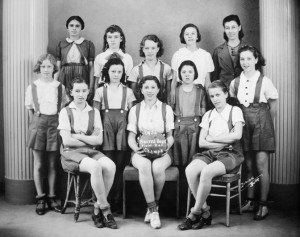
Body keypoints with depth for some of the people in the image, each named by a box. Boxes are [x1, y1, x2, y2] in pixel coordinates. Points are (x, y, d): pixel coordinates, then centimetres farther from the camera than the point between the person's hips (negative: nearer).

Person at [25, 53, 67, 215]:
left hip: (54, 123, 1)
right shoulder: (32, 87, 3)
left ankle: (51, 197, 15)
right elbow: (29, 109, 9)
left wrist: (62, 124, 1)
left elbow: (64, 108, 8)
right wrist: (35, 123, 3)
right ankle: (40, 198, 12)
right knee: (38, 164, 2)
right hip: (38, 123, 0)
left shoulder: (60, 87, 4)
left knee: (52, 164, 5)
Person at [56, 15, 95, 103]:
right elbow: (58, 67, 11)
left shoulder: (88, 44, 7)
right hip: (65, 79, 1)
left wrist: (91, 87, -4)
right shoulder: (61, 44, 12)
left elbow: (91, 67, 3)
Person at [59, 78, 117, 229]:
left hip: (90, 151, 4)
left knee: (110, 166, -27)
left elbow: (99, 140, 3)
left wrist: (78, 136, -6)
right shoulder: (66, 112, 2)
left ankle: (97, 209, -12)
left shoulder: (94, 112, 12)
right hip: (71, 153, -4)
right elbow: (67, 141, -8)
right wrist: (89, 140, -2)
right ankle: (106, 210, -18)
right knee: (95, 167, -34)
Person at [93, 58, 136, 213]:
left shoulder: (128, 91, 12)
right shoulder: (101, 91, 10)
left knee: (120, 166, -1)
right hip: (106, 129, -1)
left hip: (122, 130, 1)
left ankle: (117, 202, 7)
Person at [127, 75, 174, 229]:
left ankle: (152, 207, -13)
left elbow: (170, 135, 9)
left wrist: (167, 146, -13)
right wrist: (135, 148, -14)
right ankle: (153, 210, -27)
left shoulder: (166, 109, 11)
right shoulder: (134, 110, 12)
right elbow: (131, 136, 8)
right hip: (141, 152, 0)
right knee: (144, 166, -36)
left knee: (157, 167, -35)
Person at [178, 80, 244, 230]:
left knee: (206, 172, -34)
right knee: (190, 170, -27)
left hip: (230, 154, -4)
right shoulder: (208, 115, 17)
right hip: (210, 153, 4)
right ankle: (205, 212, -15)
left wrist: (212, 138, -4)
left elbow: (237, 135, -10)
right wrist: (223, 143, -7)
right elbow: (201, 142, 7)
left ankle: (195, 214, -17)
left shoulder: (235, 111, 6)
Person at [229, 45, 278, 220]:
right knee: (249, 165, 8)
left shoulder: (265, 82, -6)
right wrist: (244, 119, 9)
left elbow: (274, 108, 1)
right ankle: (250, 201, 20)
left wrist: (263, 122, 8)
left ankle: (263, 205, 6)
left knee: (261, 165, -4)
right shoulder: (235, 83, 4)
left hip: (261, 126, -3)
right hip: (243, 126, 3)